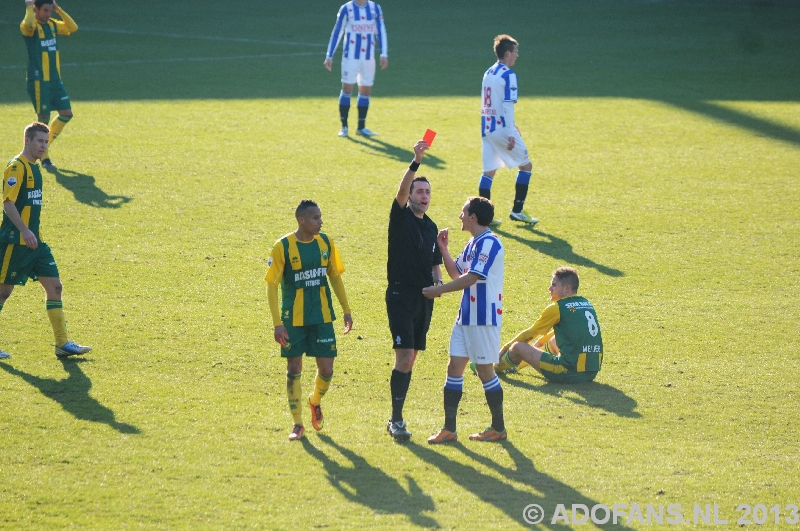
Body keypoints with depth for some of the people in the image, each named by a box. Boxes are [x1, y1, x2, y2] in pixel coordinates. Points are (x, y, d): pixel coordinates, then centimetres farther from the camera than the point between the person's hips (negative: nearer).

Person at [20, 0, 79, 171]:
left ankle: (45, 144, 24)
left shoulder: (52, 24, 11)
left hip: (55, 79, 7)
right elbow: (29, 25, -35)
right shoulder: (30, 26, -11)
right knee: (44, 118, -5)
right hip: (39, 80, -7)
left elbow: (73, 27, 2)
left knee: (66, 114, 6)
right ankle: (44, 158, 5)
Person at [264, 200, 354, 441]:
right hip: (293, 319, -3)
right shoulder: (283, 247, -11)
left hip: (322, 317, 3)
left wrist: (346, 310, 10)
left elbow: (335, 276, 13)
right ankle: (297, 424, 14)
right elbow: (272, 285, -10)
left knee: (326, 369, 0)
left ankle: (315, 401, 32)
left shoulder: (325, 242, 1)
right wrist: (277, 324, -15)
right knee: (294, 370, 2)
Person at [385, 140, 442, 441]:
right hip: (401, 294, -6)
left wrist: (438, 281, 3)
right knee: (404, 356, -14)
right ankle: (396, 420, -11)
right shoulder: (401, 217, -4)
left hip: (424, 298, 7)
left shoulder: (431, 227, 15)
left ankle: (397, 417, 17)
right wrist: (416, 162, -37)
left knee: (410, 359, 9)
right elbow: (401, 191, -24)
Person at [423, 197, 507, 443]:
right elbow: (456, 273, 24)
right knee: (454, 366, 6)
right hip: (466, 316, 9)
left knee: (485, 369, -1)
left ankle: (499, 428, 11)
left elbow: (471, 278, -22)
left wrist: (439, 290, -16)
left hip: (484, 318, -9)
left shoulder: (489, 243, -17)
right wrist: (443, 248, 14)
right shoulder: (472, 244, 14)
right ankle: (449, 429, 8)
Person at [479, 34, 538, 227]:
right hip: (502, 129, -8)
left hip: (487, 129, 8)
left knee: (489, 171, 8)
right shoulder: (508, 75, -13)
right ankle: (517, 210, 5)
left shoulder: (489, 73, 13)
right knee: (526, 165, 7)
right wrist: (511, 134, -18)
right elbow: (507, 106, -18)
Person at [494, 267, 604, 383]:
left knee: (518, 347, 1)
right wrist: (539, 343, 42)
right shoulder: (587, 304, 14)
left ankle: (497, 368, 32)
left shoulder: (557, 308, -7)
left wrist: (505, 348, 17)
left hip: (570, 373, -9)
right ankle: (518, 365, 53)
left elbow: (529, 334, 3)